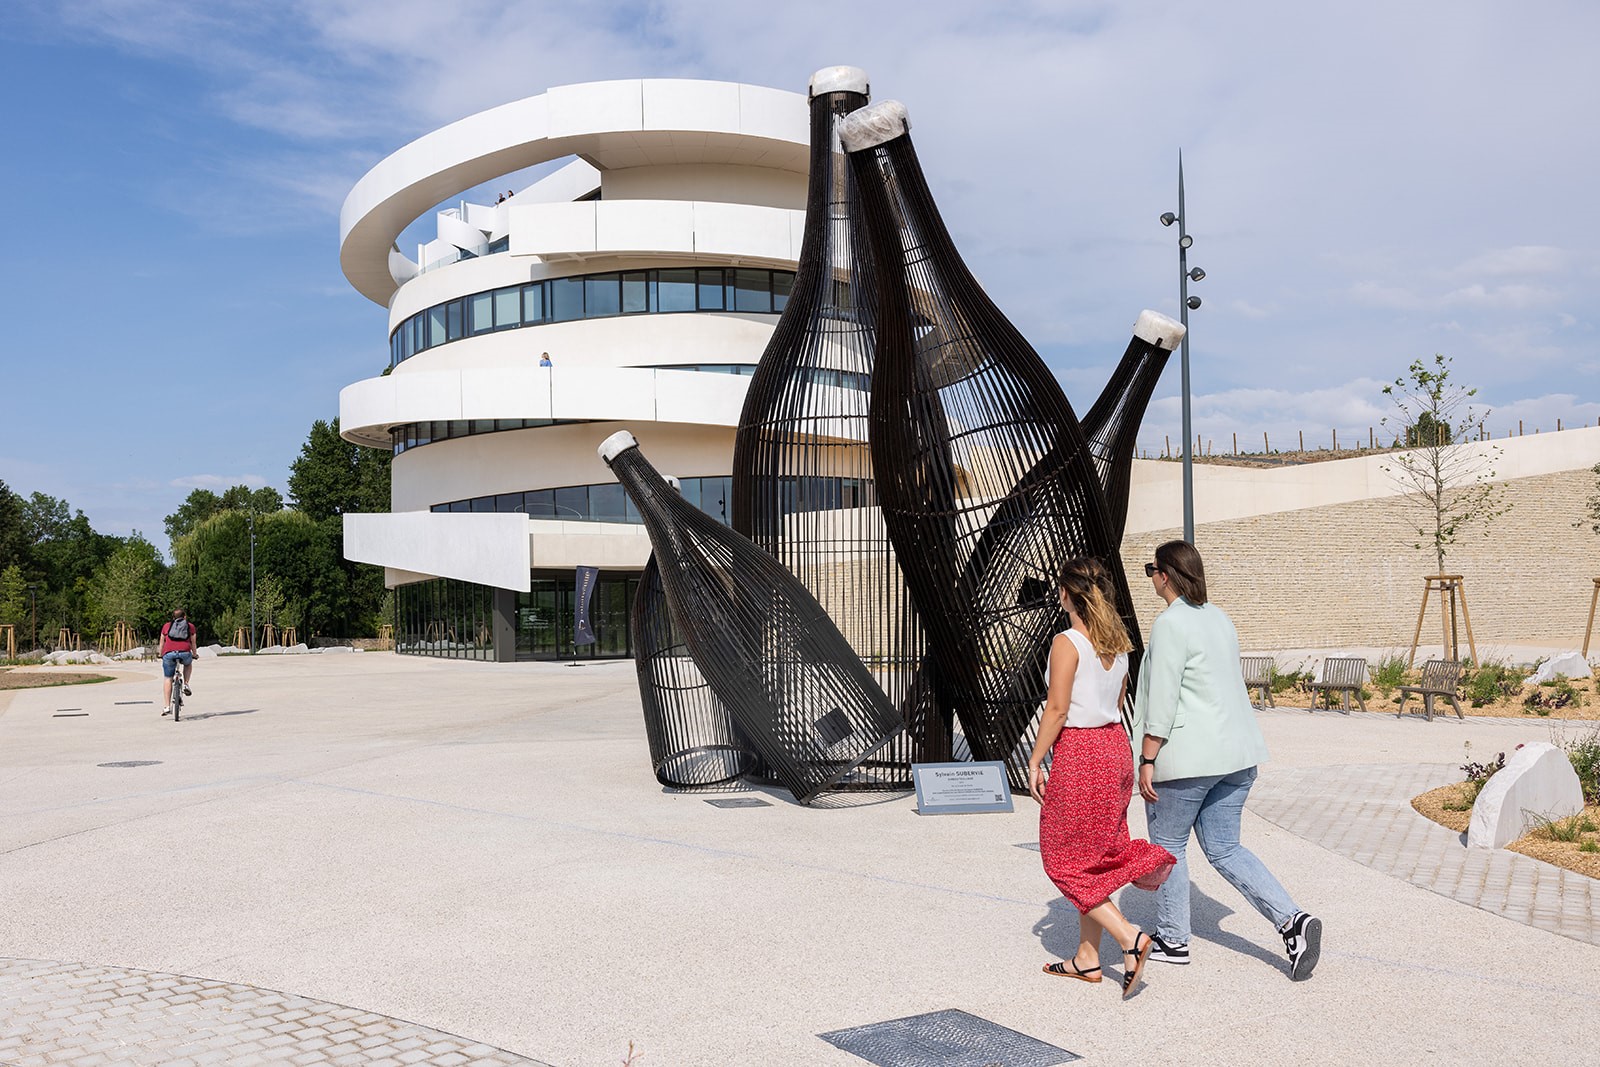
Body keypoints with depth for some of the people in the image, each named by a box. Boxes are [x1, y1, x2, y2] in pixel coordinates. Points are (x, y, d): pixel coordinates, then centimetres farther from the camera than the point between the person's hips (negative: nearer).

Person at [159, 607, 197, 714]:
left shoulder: (166, 626, 22)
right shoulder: (190, 626, 20)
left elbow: (162, 643, 25)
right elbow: (193, 643, 23)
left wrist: (161, 655, 40)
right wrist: (194, 655, 38)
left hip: (169, 653, 0)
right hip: (184, 652, 0)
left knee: (168, 679, 8)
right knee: (188, 664, 35)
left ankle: (166, 707, 3)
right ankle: (186, 684, 16)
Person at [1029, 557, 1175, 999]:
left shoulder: (1067, 643, -16)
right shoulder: (1118, 642, 7)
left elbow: (1057, 710, -18)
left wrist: (1035, 762, -10)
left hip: (1078, 754, -8)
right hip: (1116, 747, 8)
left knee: (1065, 860, 5)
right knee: (1093, 858, 15)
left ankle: (1129, 937, -6)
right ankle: (1087, 960, 22)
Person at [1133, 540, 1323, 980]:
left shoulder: (1171, 623, -15)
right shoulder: (1218, 618, 12)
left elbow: (1162, 700, -19)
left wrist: (1147, 760, -15)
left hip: (1188, 757, -8)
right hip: (1237, 750, 8)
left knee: (1168, 843, 9)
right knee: (1224, 848, 14)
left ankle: (1172, 940, 20)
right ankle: (1292, 920, 0)